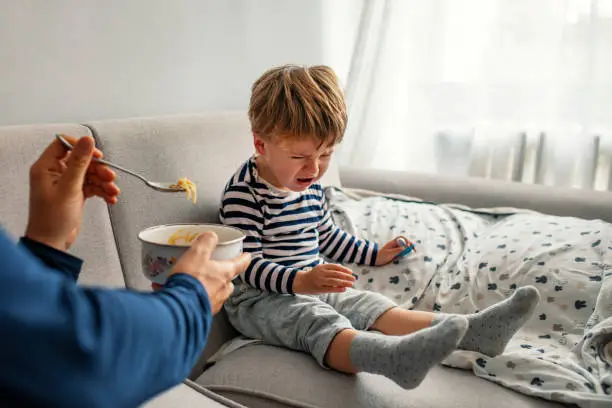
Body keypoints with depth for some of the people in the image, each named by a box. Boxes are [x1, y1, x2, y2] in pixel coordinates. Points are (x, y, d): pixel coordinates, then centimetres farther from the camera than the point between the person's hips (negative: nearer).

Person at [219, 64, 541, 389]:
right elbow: (247, 264, -24)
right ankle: (395, 356, -63)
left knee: (371, 305, -10)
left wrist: (374, 254, 28)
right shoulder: (244, 192, -18)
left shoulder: (309, 184, 8)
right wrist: (300, 281, -38)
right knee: (320, 323, -35)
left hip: (310, 290, 8)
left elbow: (327, 237, 25)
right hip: (259, 299, -8)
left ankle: (473, 330, -24)